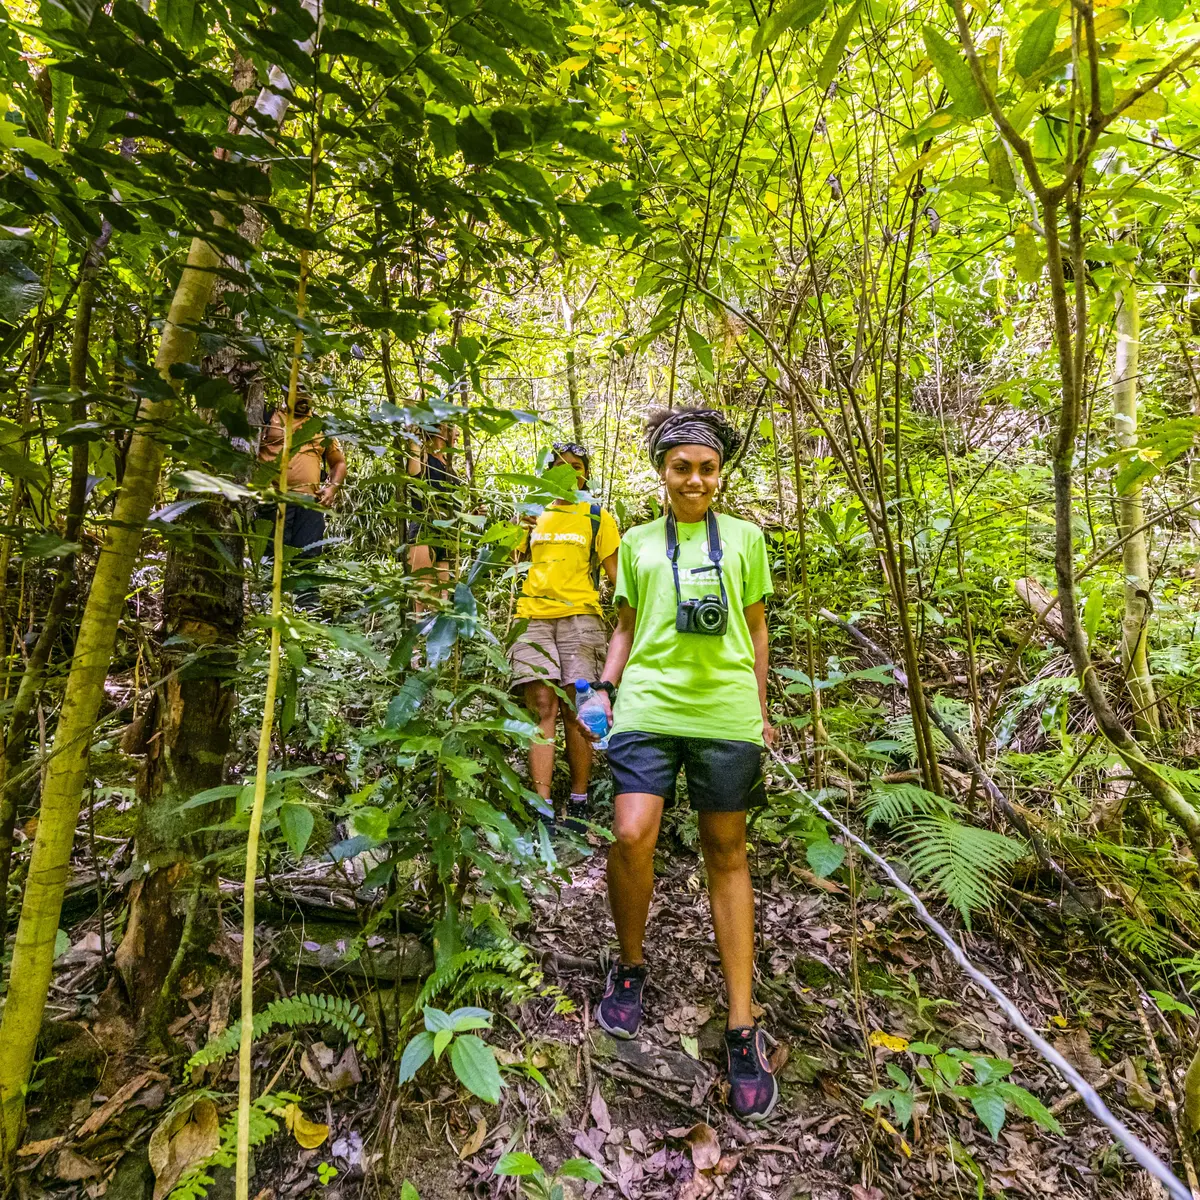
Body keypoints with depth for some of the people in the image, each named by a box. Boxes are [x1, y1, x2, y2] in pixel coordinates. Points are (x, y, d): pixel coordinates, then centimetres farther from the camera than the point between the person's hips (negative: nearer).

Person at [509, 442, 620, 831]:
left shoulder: (598, 518, 13)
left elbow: (616, 576, 9)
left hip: (579, 618, -2)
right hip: (533, 619, 2)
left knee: (576, 711, -4)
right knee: (542, 706, -8)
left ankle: (578, 803, 6)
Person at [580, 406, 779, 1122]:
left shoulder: (745, 538, 11)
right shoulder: (638, 543, 14)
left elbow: (756, 630, 15)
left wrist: (760, 712, 14)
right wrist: (604, 690, 7)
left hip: (725, 713, 0)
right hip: (648, 708, 1)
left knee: (727, 855, 6)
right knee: (631, 836, -13)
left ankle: (743, 1027, 17)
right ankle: (631, 966, 18)